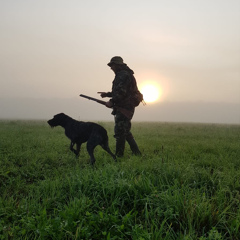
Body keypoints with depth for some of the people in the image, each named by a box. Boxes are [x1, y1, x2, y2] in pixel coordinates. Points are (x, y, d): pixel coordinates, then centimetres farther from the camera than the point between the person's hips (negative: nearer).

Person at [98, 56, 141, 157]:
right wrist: (107, 94, 21)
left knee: (119, 132, -7)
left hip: (123, 108, -11)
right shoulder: (122, 74, 20)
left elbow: (121, 92, -23)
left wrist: (111, 101, -18)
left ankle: (119, 155, -2)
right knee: (125, 131, 17)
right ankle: (136, 152, 23)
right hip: (124, 108, 11)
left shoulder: (123, 75, -14)